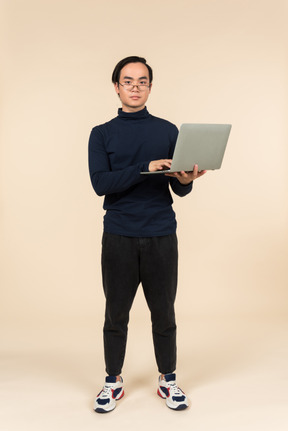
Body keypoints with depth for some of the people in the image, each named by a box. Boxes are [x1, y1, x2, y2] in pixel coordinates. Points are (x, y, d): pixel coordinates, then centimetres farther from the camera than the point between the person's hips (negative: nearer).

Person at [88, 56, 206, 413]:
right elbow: (100, 183, -10)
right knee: (116, 314, 8)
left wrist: (185, 179, -18)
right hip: (118, 237, 0)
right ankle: (113, 382, 26)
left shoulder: (168, 131, 9)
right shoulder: (102, 134, 5)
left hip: (161, 236, 1)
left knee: (164, 314, 9)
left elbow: (179, 189, 6)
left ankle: (168, 380, 26)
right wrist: (146, 168, -21)